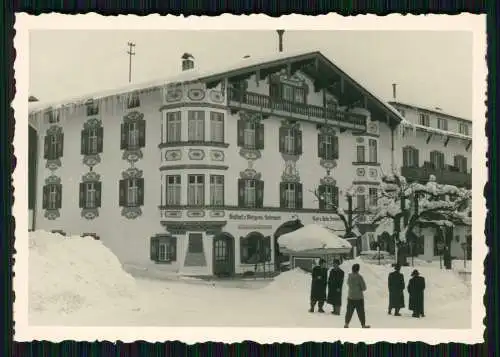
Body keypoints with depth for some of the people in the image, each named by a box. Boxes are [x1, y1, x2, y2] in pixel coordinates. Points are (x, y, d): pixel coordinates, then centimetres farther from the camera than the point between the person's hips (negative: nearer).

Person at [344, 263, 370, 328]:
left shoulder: (349, 276, -4)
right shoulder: (359, 276, -18)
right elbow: (364, 287, -12)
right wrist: (360, 289, 7)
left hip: (350, 297, 4)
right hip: (359, 297, -4)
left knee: (349, 311, 12)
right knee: (361, 312, 6)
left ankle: (346, 324, 15)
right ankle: (363, 325, 14)